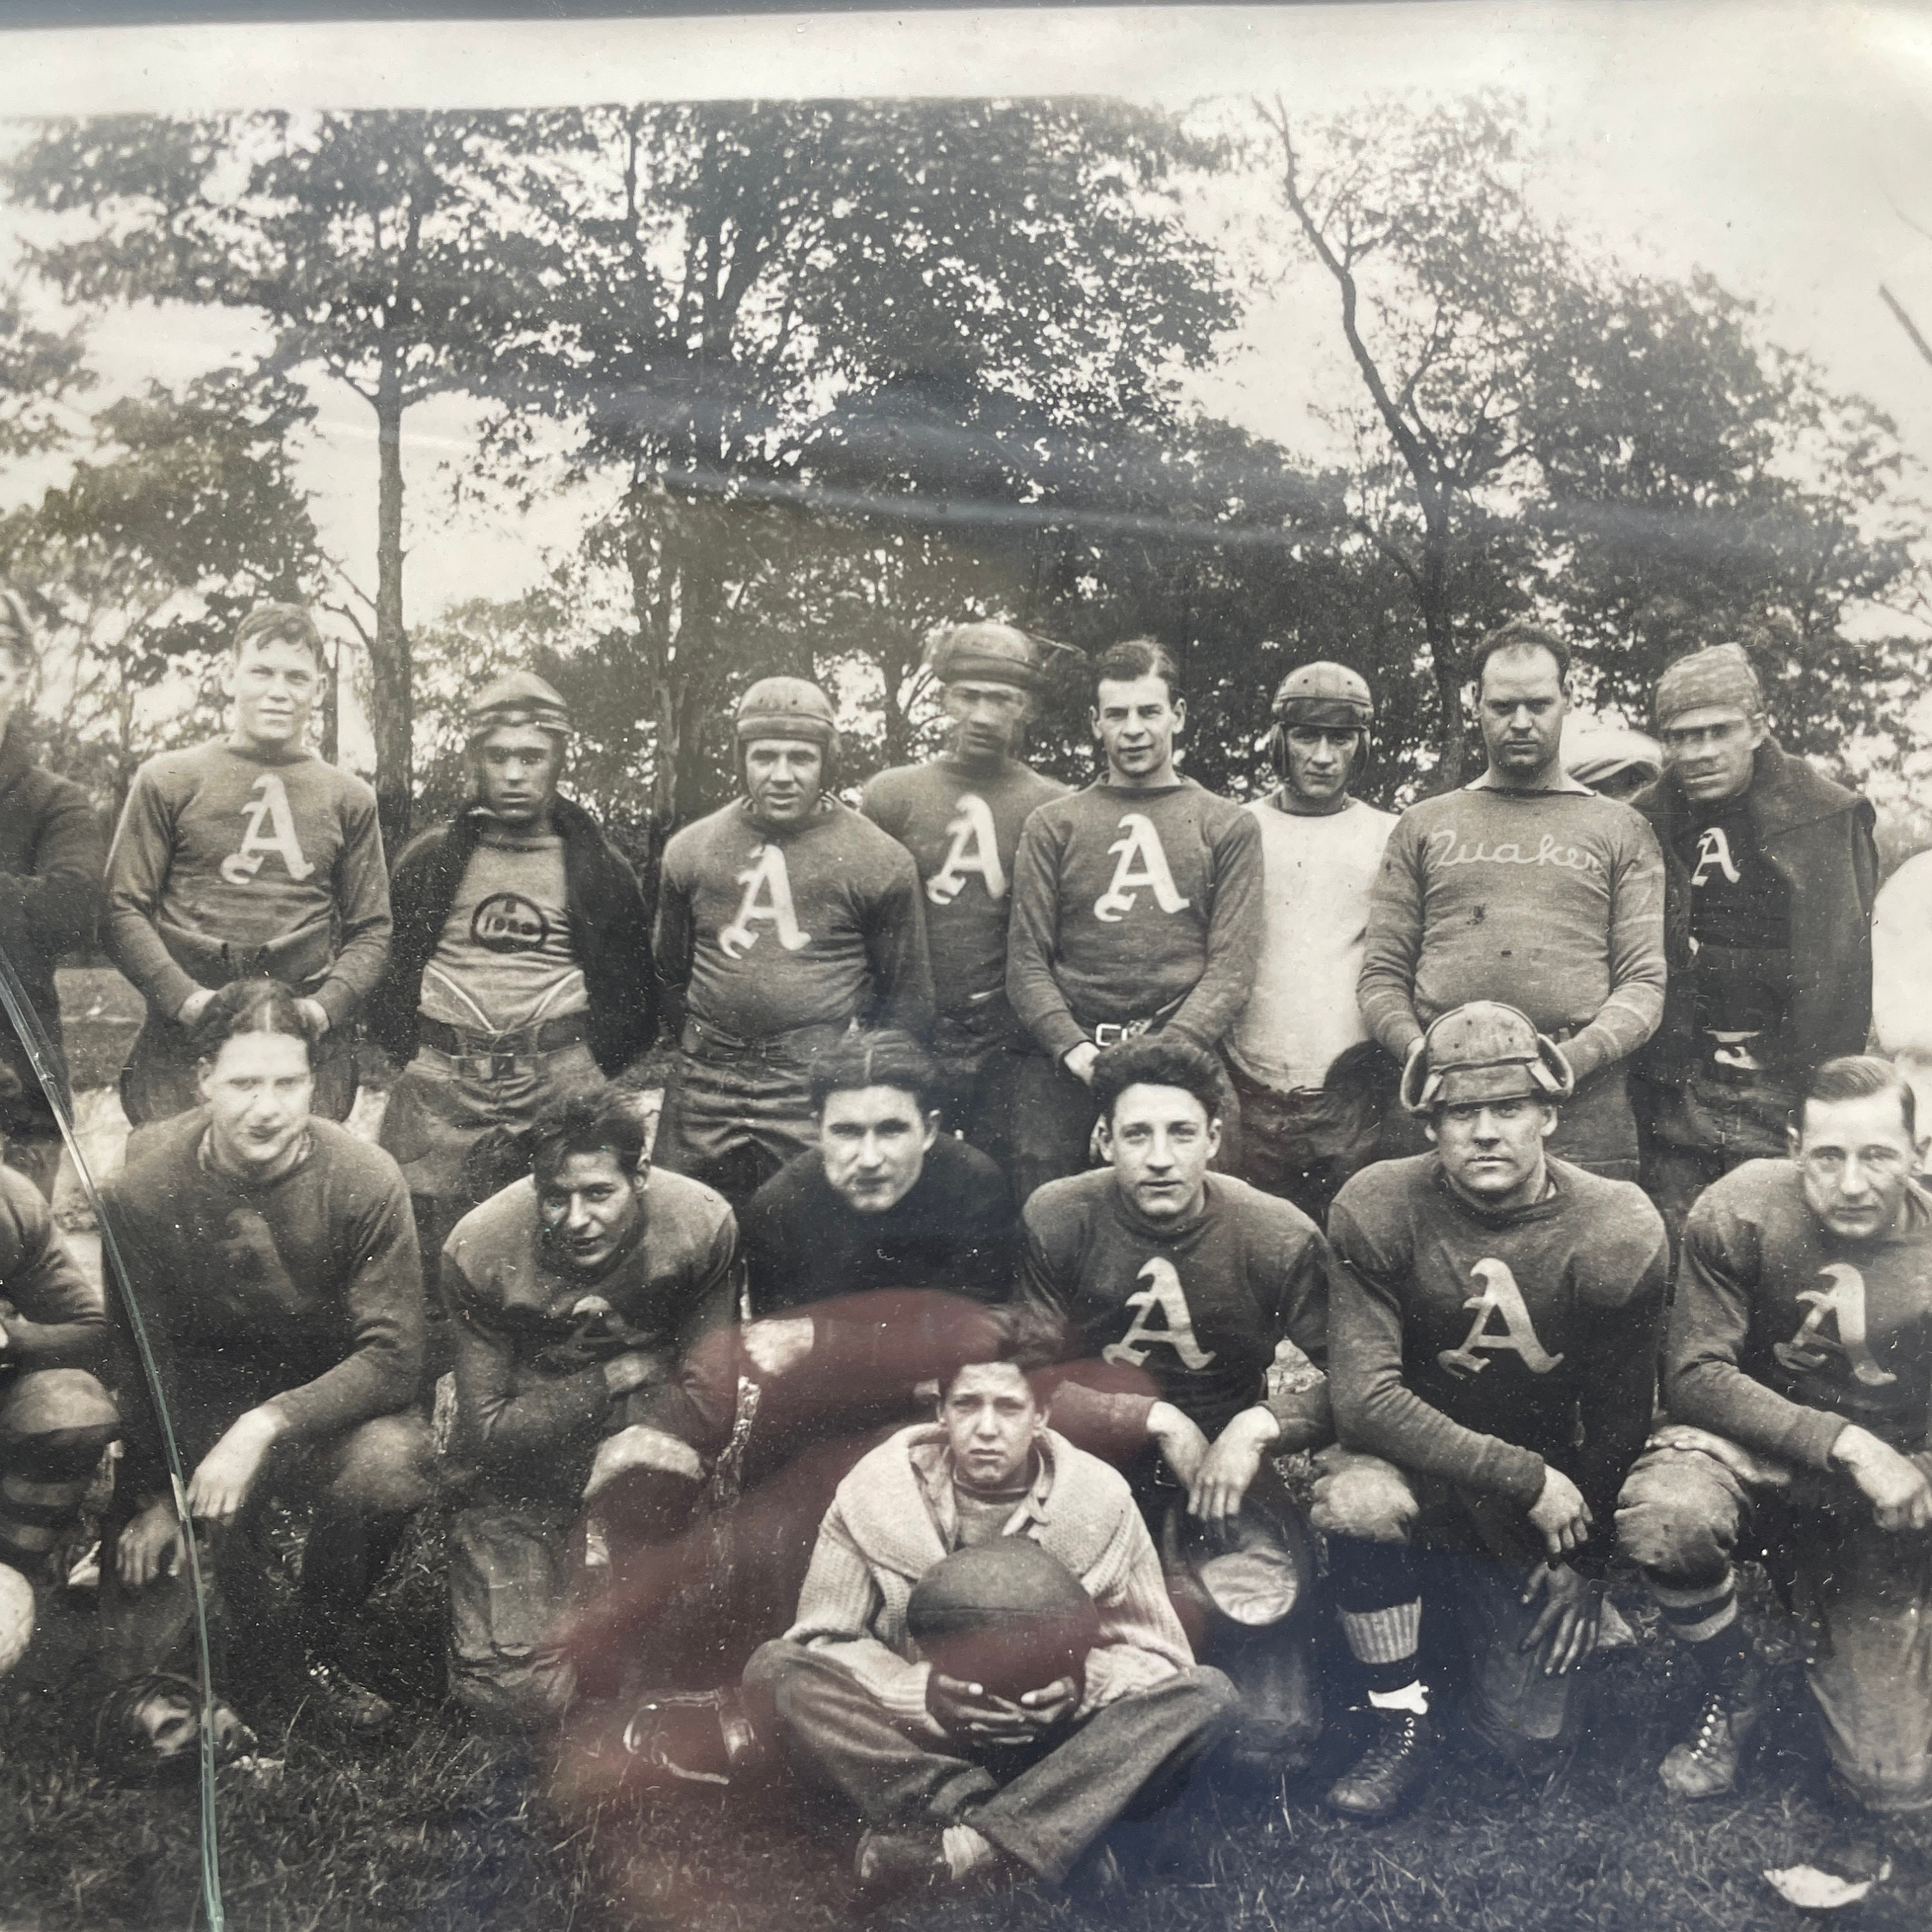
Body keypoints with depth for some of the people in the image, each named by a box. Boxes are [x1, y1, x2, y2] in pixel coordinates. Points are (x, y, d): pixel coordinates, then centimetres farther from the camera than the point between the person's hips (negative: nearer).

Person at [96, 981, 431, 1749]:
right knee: (132, 1652, -10)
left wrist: (268, 1425, -31)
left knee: (390, 1466, -35)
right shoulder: (140, 1188, -15)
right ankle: (239, 1569, 26)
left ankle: (314, 1643, -4)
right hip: (194, 1398, 1)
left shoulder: (365, 1181, -20)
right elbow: (133, 1358, -2)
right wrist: (155, 1496, -4)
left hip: (324, 1396, -1)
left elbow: (392, 1356, -20)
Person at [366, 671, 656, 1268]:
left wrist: (599, 1062, 7)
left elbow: (634, 986, 15)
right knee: (433, 1258, 0)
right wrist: (408, 1049, 8)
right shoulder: (430, 859, 10)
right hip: (441, 1085, 1)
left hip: (562, 1082, 0)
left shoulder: (596, 866, 9)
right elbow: (387, 965, 16)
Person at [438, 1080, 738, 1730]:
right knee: (515, 1698, -11)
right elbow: (488, 1431, -14)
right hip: (518, 1472, -1)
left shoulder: (702, 1225, -20)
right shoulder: (479, 1252, -20)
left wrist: (635, 1454, -31)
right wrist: (614, 1375, -19)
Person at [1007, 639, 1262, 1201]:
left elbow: (1231, 965, 3)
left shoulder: (1229, 827, 12)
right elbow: (1026, 960, 7)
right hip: (1065, 1066, 1)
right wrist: (1075, 1049, -10)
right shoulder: (1053, 825, 14)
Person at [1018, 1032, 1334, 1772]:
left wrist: (1258, 1426, -25)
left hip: (1229, 1468, 0)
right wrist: (1159, 1421, -21)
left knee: (1272, 1738, -13)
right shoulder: (1055, 1221, -13)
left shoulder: (1282, 1238, -12)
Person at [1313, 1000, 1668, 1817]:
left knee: (1534, 1740, -5)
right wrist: (1527, 1478, -25)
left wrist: (1584, 1554, -2)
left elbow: (1621, 1421, -2)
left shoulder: (1618, 1233, -13)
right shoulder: (1376, 1210, -18)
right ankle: (1402, 1725, -11)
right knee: (1357, 1494, -36)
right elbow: (1363, 1397, -24)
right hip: (1413, 1461, -1)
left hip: (1544, 1497, 1)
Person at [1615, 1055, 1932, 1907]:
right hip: (1749, 1453, 0)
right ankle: (1730, 1691, -3)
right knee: (1661, 1513, -37)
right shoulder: (1740, 1211, -16)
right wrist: (1841, 1440, -25)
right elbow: (1693, 1374, -16)